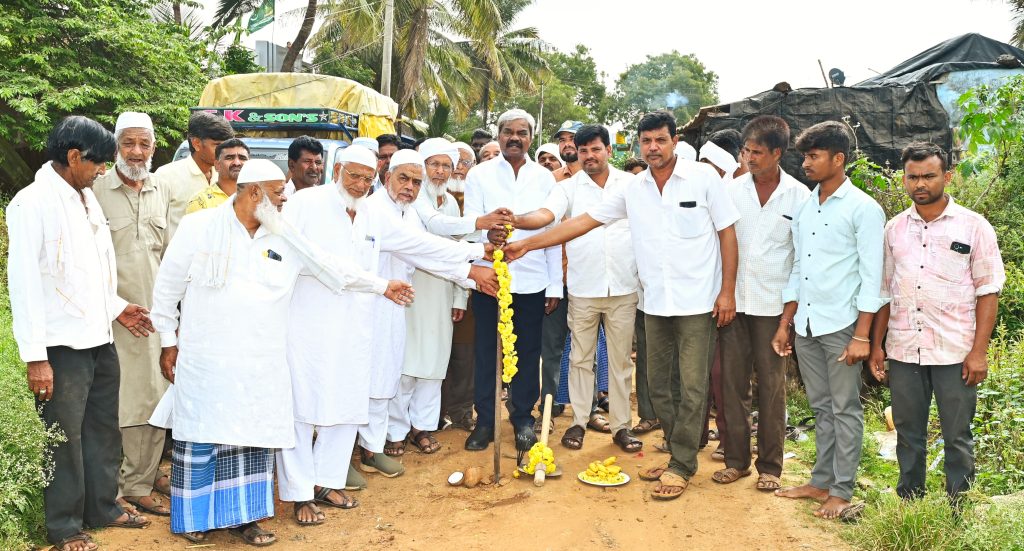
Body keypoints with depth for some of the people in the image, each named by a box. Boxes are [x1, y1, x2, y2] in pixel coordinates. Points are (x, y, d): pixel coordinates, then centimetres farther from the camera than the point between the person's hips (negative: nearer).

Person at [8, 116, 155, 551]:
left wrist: (116, 307, 14)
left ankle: (103, 507, 32)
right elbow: (23, 282, -15)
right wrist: (35, 356, -17)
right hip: (62, 346, -7)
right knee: (64, 438, 5)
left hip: (100, 339, 7)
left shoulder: (87, 197, 10)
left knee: (103, 431, 17)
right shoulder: (32, 203, -13)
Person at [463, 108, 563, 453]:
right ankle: (484, 420, 16)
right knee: (486, 351, 4)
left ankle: (523, 419, 21)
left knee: (528, 353, 7)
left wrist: (555, 285, 5)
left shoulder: (544, 178, 9)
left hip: (532, 280, 1)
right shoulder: (479, 175, 5)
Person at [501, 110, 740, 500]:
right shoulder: (632, 189, 5)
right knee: (657, 384, 10)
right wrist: (526, 245, -1)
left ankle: (681, 465, 12)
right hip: (655, 303, 5)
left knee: (692, 387, -1)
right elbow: (583, 221, 4)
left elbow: (727, 232, -2)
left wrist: (727, 291, -8)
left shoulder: (703, 177, -5)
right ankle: (680, 453, 26)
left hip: (697, 302, -4)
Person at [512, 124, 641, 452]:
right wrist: (517, 220, -37)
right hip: (583, 288, 0)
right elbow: (546, 214, -15)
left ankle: (621, 426, 17)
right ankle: (579, 422, 19)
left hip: (623, 288, 1)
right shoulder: (569, 188, 2)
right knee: (581, 358, 8)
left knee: (620, 359, 8)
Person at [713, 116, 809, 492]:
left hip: (773, 305, -2)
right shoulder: (732, 190, 3)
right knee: (731, 383, 5)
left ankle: (770, 466, 17)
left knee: (772, 386, 5)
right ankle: (735, 459, 18)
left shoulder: (799, 196, -1)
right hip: (733, 300, 2)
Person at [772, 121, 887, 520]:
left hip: (840, 326, -6)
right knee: (821, 408, 13)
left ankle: (841, 491, 12)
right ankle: (821, 482, 23)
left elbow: (871, 278, -10)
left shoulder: (863, 209, -7)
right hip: (806, 326, 6)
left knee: (845, 410, 3)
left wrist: (862, 336, -15)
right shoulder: (804, 208, 11)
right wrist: (785, 324, 12)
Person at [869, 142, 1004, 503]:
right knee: (908, 434, 12)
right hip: (903, 350, 3)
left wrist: (979, 350, -10)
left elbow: (988, 291, -3)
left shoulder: (973, 226, -1)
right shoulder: (894, 229, 8)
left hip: (955, 351, -3)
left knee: (957, 437, 5)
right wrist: (876, 344, 8)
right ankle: (908, 505, 25)